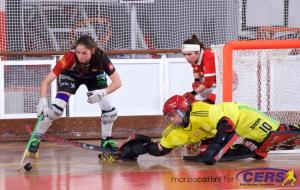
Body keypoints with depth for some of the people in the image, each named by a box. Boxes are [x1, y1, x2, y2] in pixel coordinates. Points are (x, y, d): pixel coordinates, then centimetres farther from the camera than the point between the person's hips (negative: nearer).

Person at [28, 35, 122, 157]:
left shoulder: (101, 58, -37)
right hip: (71, 74, -1)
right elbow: (47, 81, -38)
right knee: (56, 109, -20)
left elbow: (117, 82, -31)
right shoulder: (69, 58, -40)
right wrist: (43, 100, -52)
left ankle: (106, 140, 13)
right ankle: (36, 137, -2)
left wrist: (102, 92, -47)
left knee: (109, 111, -12)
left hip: (94, 76, 1)